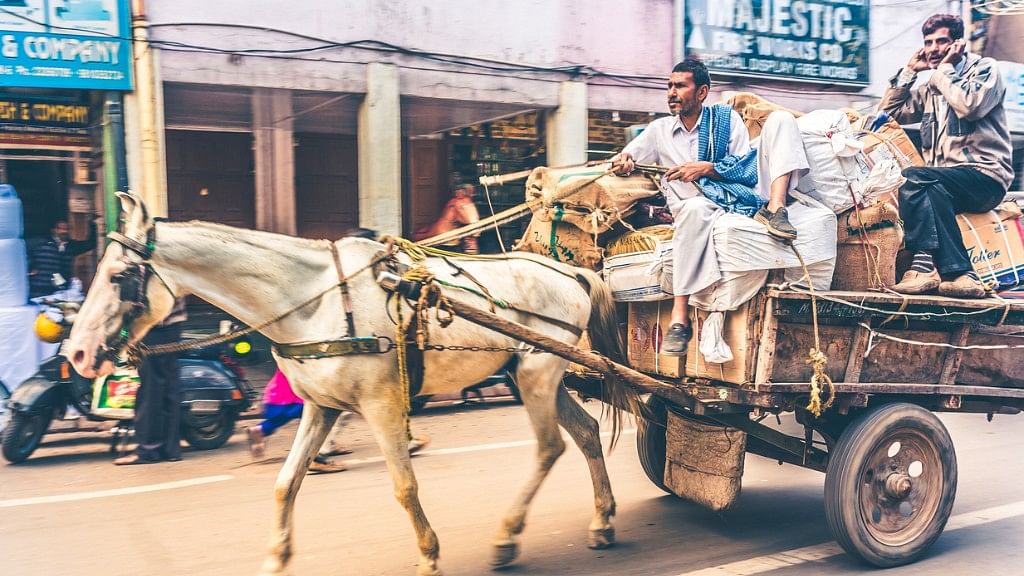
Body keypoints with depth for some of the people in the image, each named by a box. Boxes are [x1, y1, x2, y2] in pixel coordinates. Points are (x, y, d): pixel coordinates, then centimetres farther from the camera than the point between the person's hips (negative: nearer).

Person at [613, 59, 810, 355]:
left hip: (746, 193, 1)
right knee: (695, 208, -42)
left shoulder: (726, 117, 16)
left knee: (780, 119, -9)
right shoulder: (660, 129, 19)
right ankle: (679, 317, -42)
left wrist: (706, 168, -12)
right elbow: (621, 159, 16)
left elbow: (747, 169, 5)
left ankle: (775, 209, -32)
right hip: (708, 204, -1)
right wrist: (623, 161, -10)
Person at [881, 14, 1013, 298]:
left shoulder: (985, 68, 5)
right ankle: (958, 273, -39)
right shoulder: (930, 88, 23)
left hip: (985, 177, -5)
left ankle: (927, 265, -38)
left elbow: (970, 106, -15)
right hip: (944, 180, 5)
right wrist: (909, 71, 15)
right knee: (933, 190, -31)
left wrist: (945, 69, -4)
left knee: (912, 177, -31)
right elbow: (887, 113, 20)